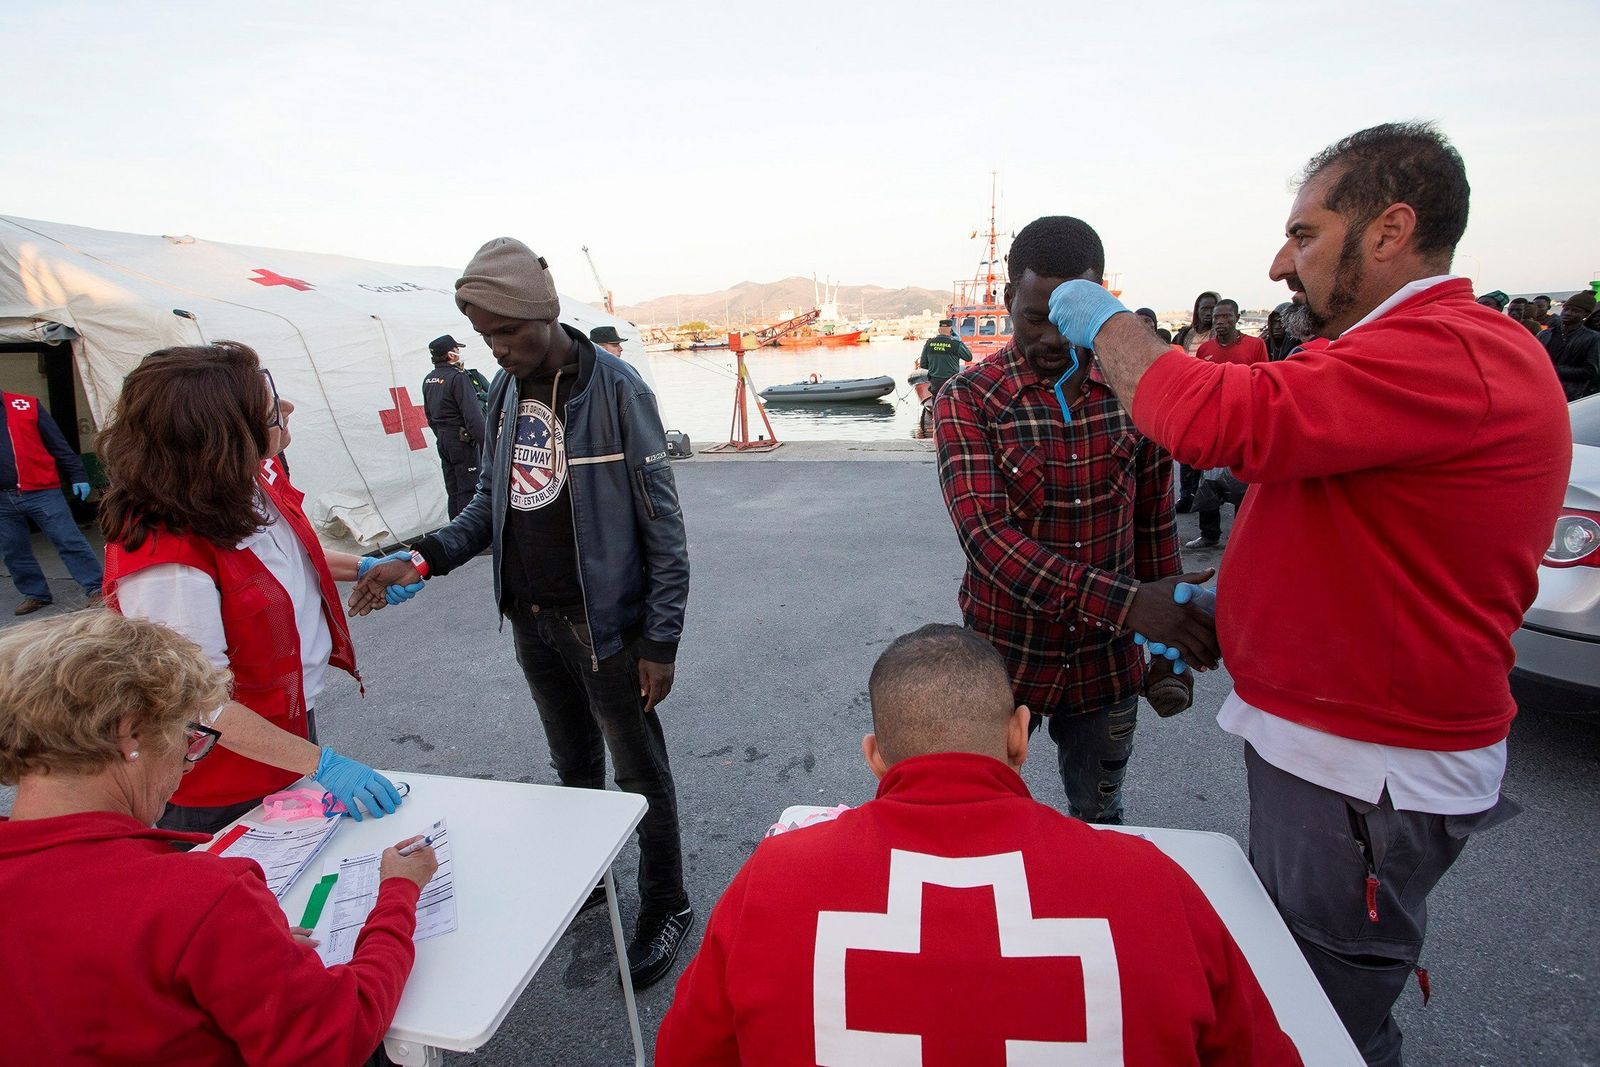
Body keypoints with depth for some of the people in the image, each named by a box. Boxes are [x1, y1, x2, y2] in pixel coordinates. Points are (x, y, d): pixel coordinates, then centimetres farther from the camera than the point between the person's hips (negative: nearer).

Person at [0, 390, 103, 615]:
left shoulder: (27, 405, 3)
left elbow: (58, 444, 2)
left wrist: (77, 475, -4)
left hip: (40, 491, -4)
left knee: (69, 542, -4)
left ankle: (96, 589, 0)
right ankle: (35, 594, 23)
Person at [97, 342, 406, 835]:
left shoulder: (255, 478, -10)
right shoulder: (165, 562, -34)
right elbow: (199, 706, -28)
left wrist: (361, 567, 1)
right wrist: (321, 762, -25)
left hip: (294, 716, 7)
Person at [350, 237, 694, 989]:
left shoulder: (615, 388, -16)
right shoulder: (506, 389, 5)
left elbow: (662, 524, -15)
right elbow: (494, 500, 12)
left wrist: (660, 639, -16)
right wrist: (424, 559, -3)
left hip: (603, 620, -6)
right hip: (531, 619, 6)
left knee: (638, 772, 9)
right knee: (573, 764, 23)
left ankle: (665, 908, 30)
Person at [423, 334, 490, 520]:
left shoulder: (429, 379, 11)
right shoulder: (458, 377, -16)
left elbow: (429, 413, 18)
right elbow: (473, 415, -22)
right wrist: (486, 446, -21)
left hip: (442, 440, 8)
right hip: (463, 440, -8)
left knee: (453, 490, 15)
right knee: (468, 490, -3)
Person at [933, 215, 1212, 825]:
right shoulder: (967, 401, -12)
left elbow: (1156, 523, 6)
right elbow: (985, 535, -25)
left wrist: (1169, 644, 9)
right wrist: (1125, 603, -33)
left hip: (1106, 659, 3)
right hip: (1004, 656, -2)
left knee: (1100, 821, 23)